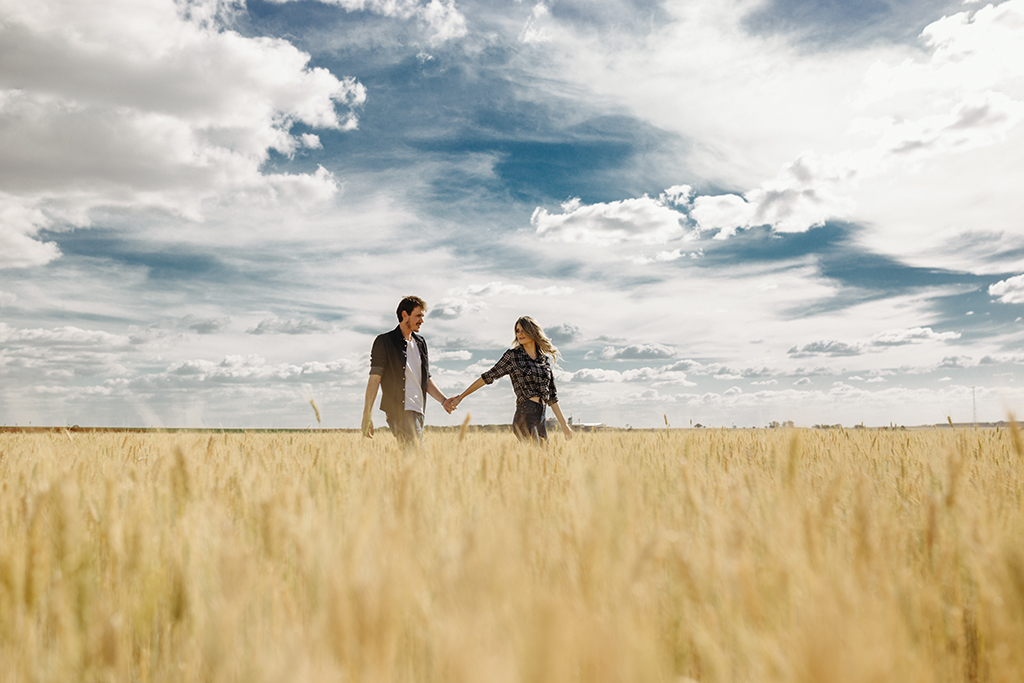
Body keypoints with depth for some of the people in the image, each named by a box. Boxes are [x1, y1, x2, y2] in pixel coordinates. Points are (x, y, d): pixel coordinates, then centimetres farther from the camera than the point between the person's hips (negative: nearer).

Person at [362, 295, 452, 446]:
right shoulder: (384, 341, -1)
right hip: (399, 410, -7)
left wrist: (443, 400, 9)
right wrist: (367, 415, -10)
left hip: (418, 411, 7)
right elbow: (374, 379, -6)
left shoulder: (421, 343, 18)